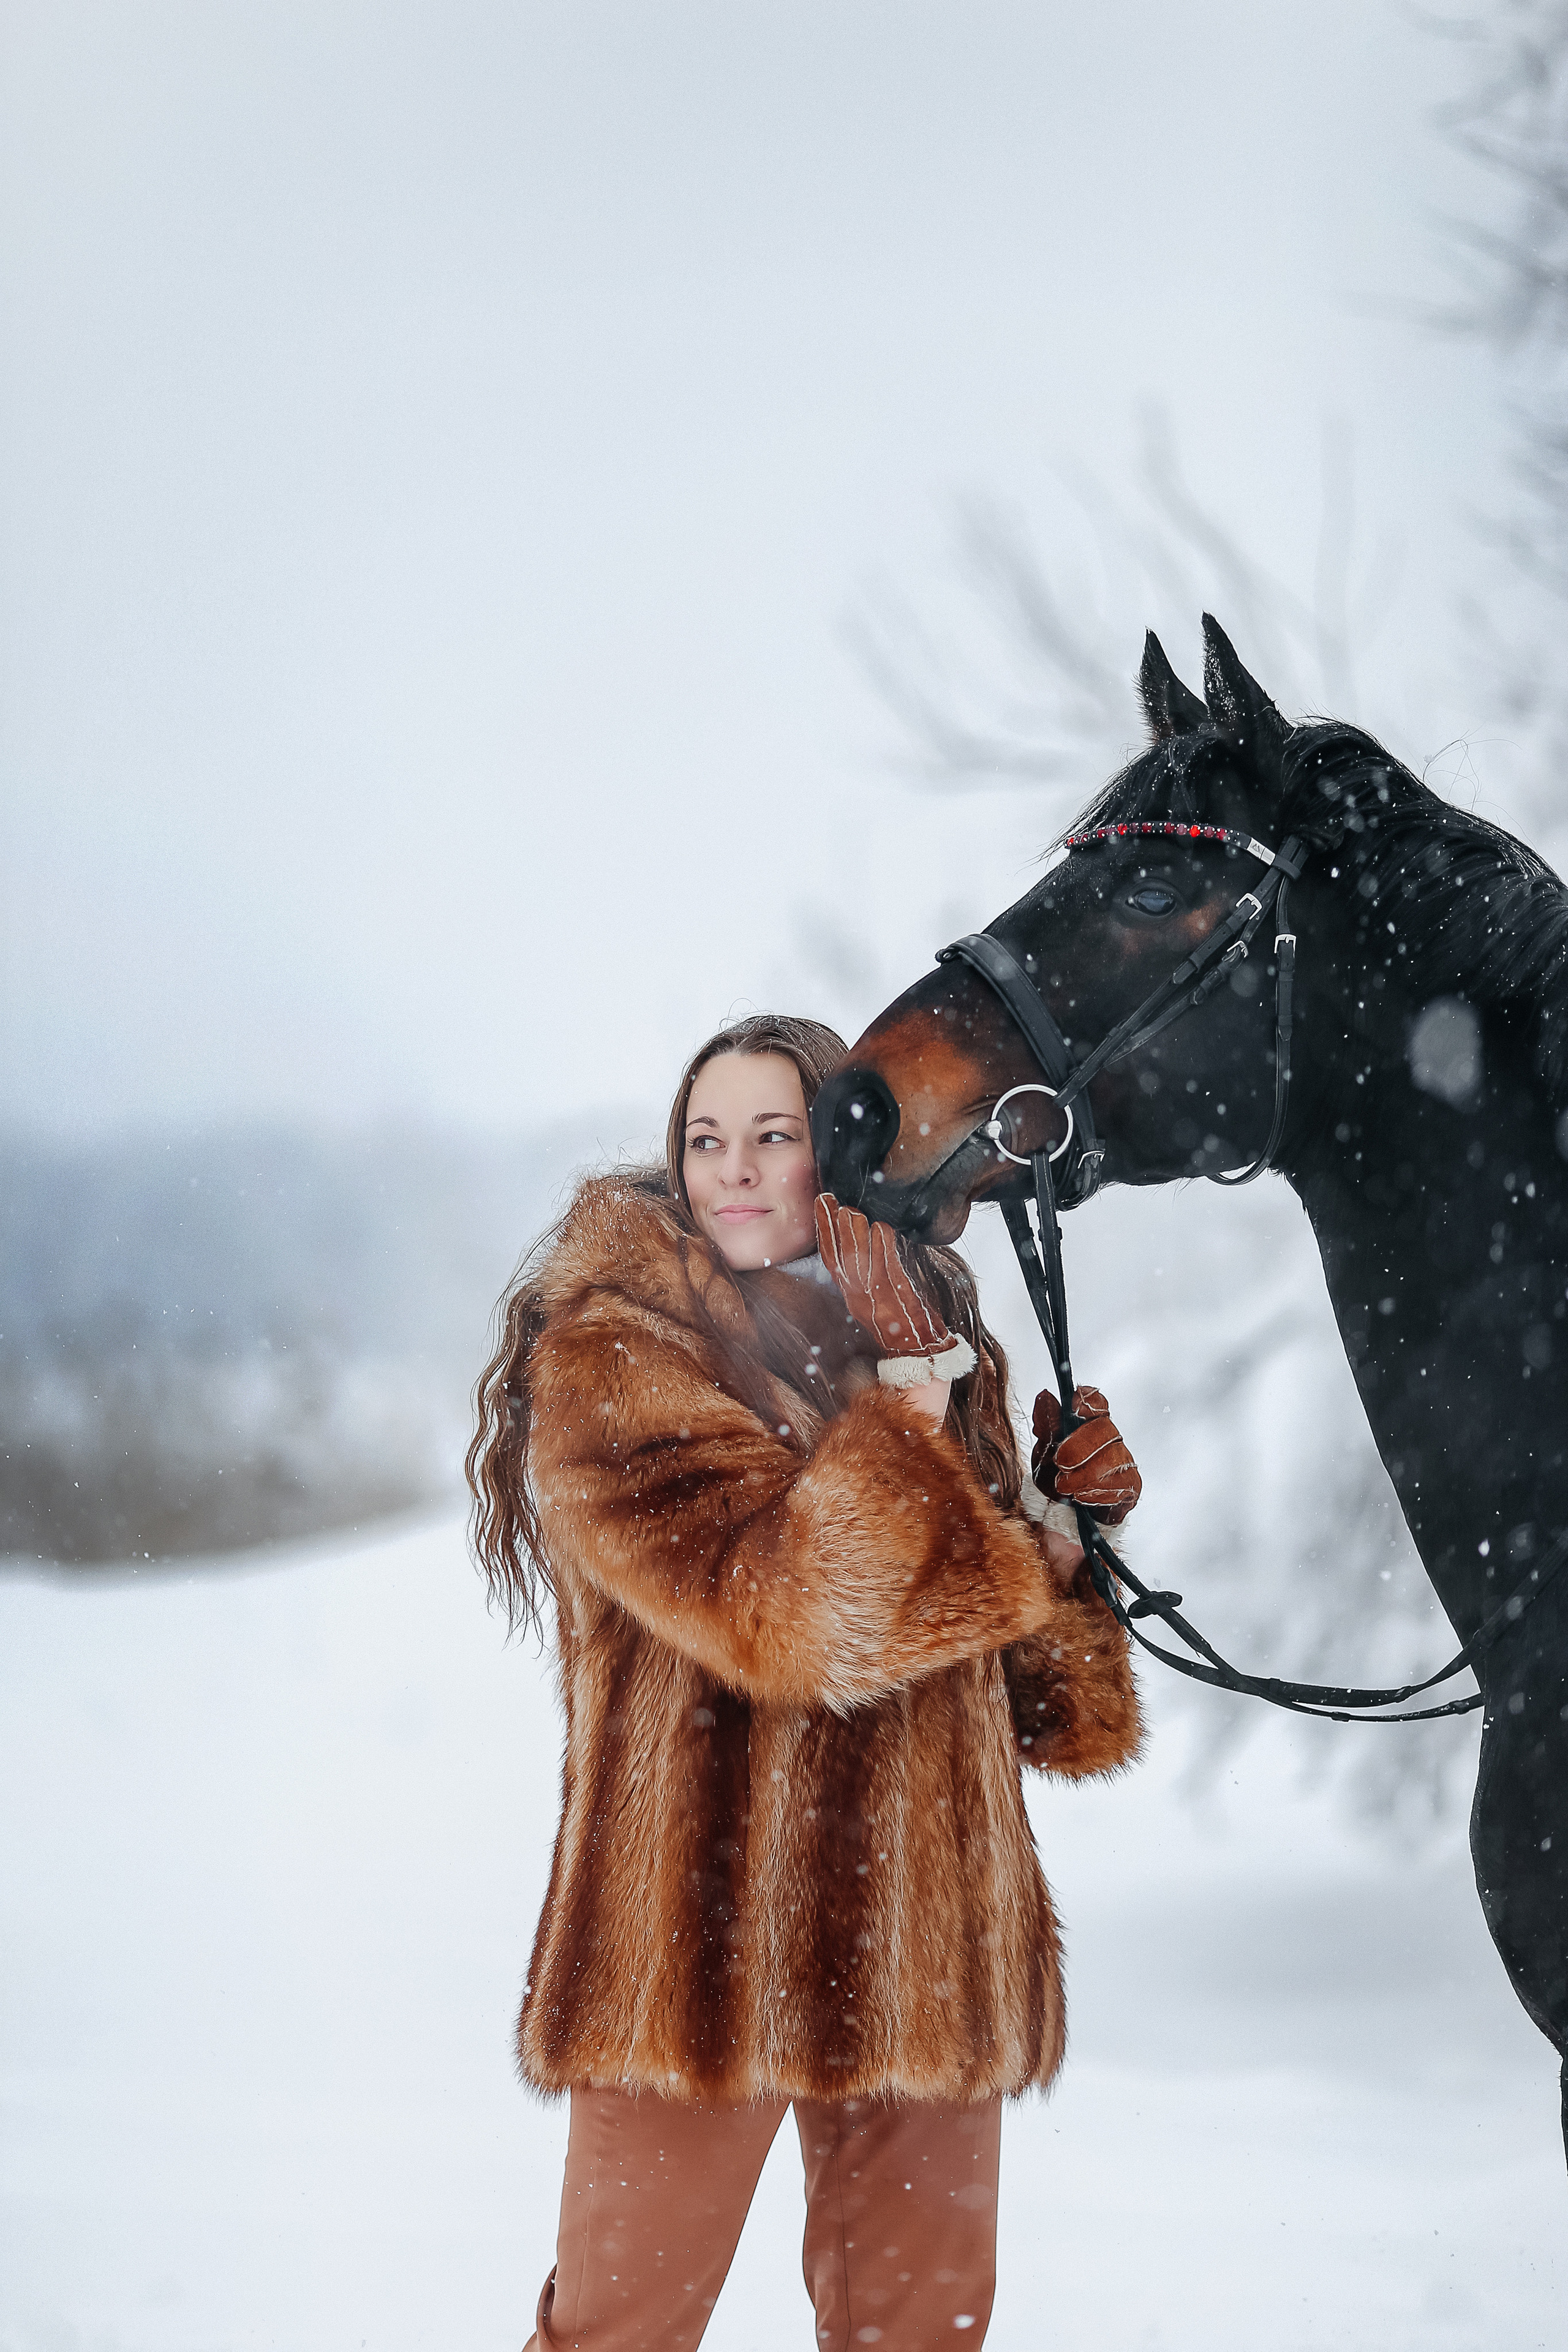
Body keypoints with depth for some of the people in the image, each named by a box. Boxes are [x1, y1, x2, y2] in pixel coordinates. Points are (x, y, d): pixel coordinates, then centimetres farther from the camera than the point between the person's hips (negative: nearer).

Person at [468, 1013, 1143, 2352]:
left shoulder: (937, 1341, 15)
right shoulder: (613, 1356, -5)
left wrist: (1065, 1522, 1)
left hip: (920, 1934, 5)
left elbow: (1024, 1680, 17)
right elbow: (780, 1605, -19)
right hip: (705, 1929, -5)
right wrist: (907, 1396, -16)